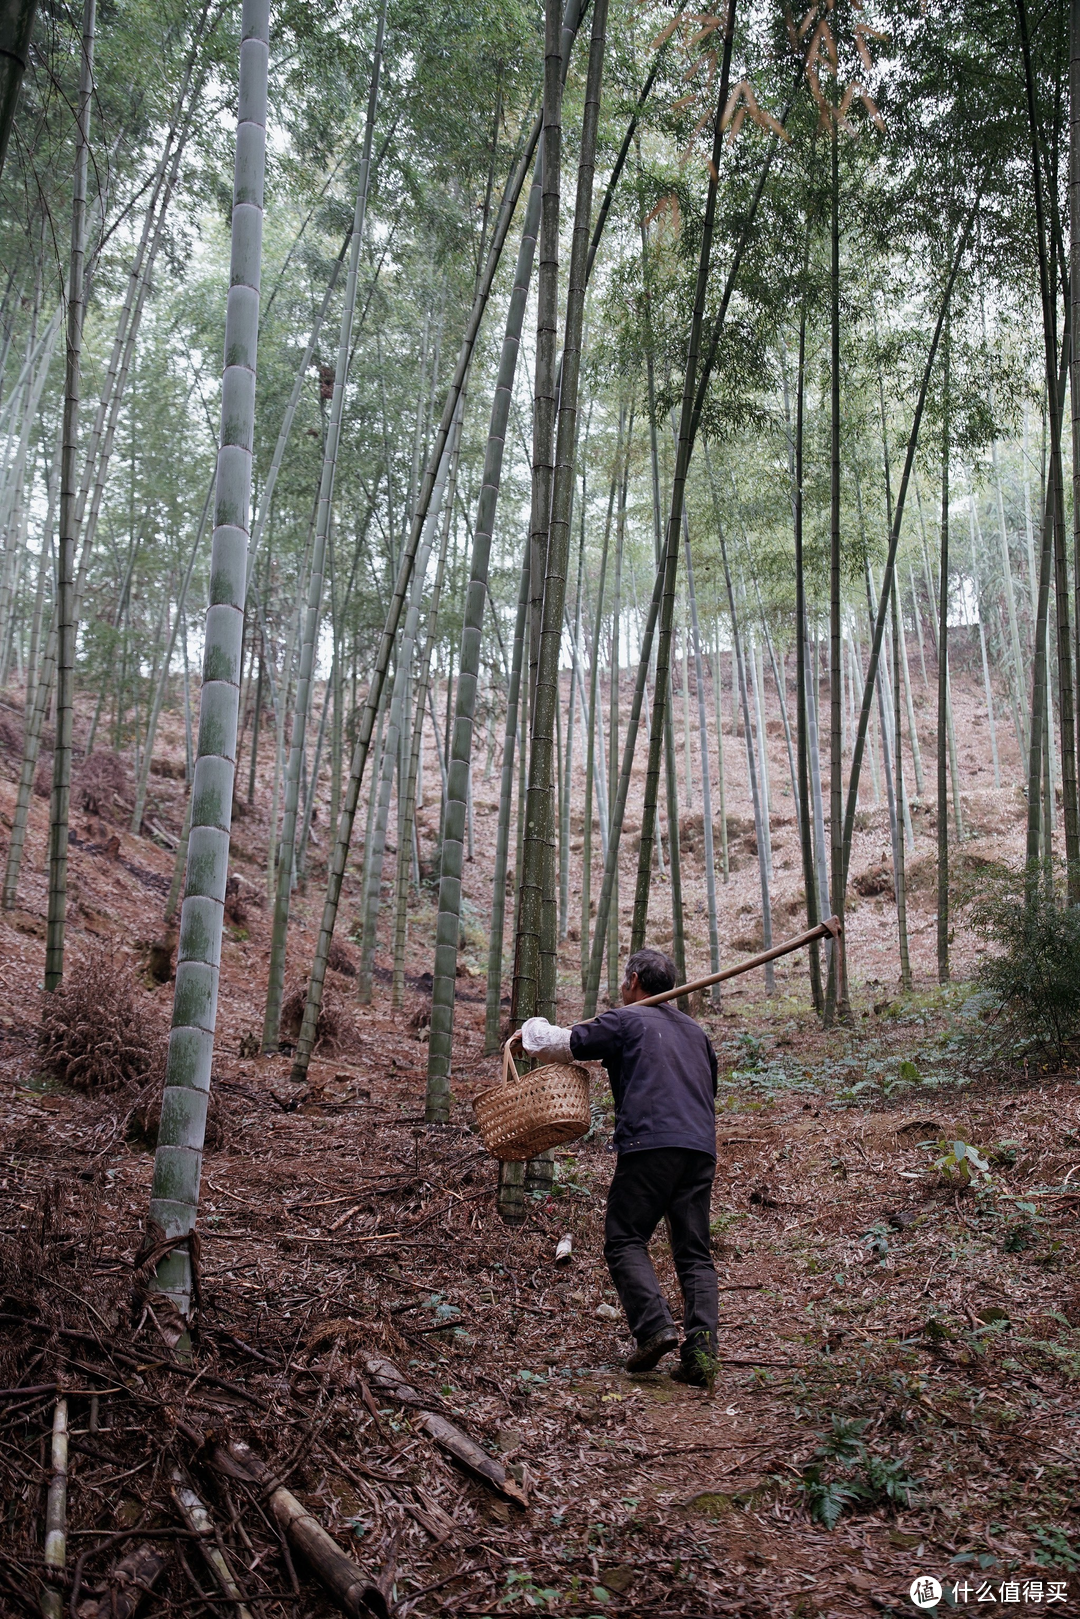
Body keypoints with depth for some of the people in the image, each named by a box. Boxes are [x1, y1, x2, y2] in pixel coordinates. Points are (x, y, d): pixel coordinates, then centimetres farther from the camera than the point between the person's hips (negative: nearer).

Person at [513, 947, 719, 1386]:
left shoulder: (625, 1021, 5)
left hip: (649, 1144, -6)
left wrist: (530, 1031, 25)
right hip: (701, 1149, 6)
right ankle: (700, 1346, -5)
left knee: (625, 1240, 3)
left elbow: (565, 1044, 6)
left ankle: (655, 1328, -12)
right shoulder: (695, 1030, 26)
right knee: (695, 1253, 7)